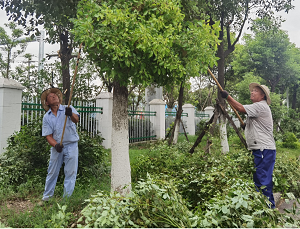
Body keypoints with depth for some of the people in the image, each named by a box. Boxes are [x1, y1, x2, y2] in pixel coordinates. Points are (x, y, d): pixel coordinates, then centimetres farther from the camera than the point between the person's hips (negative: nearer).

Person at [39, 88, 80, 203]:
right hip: (57, 147, 2)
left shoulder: (68, 109, -1)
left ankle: (67, 198, 12)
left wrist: (71, 115, -45)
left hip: (71, 146, -2)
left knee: (71, 173, 1)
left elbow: (76, 119, -22)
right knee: (52, 172, 11)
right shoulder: (46, 117, 5)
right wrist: (55, 145, -20)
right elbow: (48, 136, 1)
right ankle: (47, 197, 27)